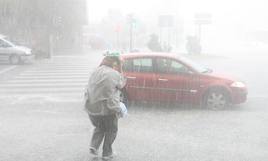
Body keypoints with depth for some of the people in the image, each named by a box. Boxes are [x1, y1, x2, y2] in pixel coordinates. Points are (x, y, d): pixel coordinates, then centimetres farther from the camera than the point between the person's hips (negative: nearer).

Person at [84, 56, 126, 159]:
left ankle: (93, 146, 12)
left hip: (91, 108, 6)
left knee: (99, 127, 29)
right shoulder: (115, 75, -14)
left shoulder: (95, 72, 8)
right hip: (107, 109, -6)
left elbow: (88, 91, 9)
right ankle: (107, 153, 25)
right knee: (111, 131, 18)